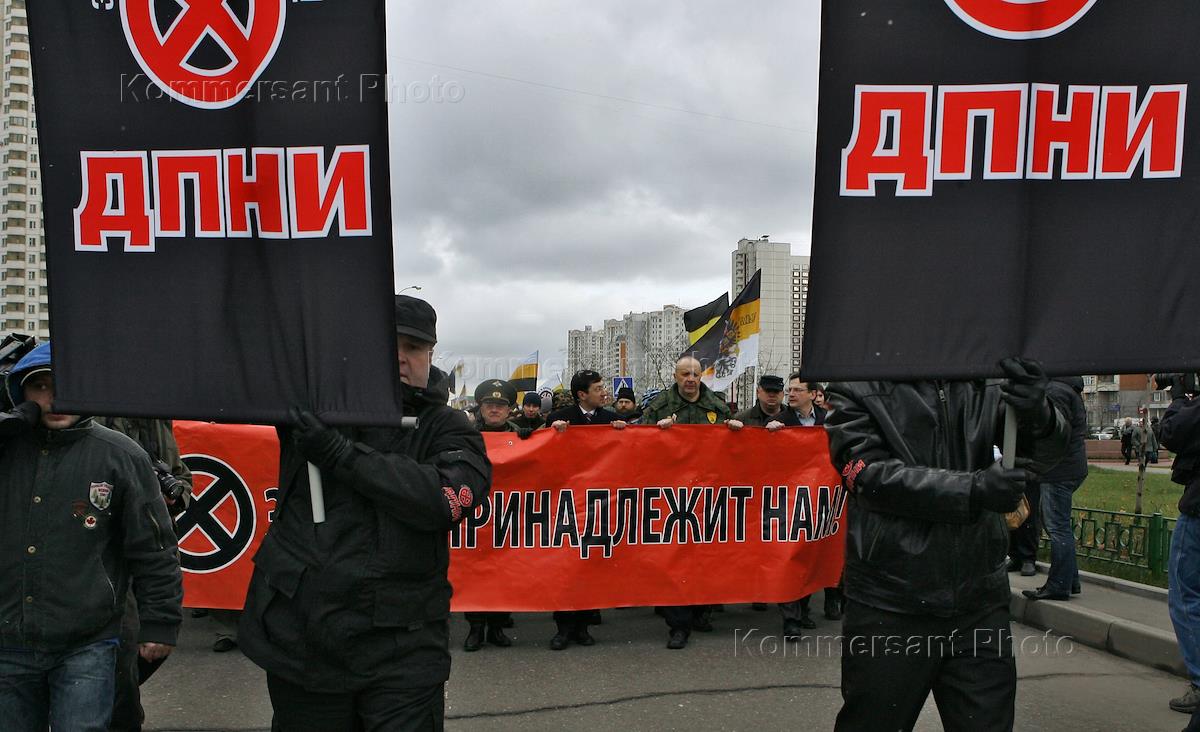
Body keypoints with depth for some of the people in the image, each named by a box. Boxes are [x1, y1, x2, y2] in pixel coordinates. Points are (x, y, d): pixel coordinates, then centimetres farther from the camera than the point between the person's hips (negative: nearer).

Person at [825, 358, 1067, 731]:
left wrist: (1037, 413, -27)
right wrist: (974, 489, -25)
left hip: (979, 602, 3)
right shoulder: (857, 390, -5)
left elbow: (1046, 451, -4)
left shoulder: (984, 386, 3)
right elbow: (872, 474, -15)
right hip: (890, 609, -2)